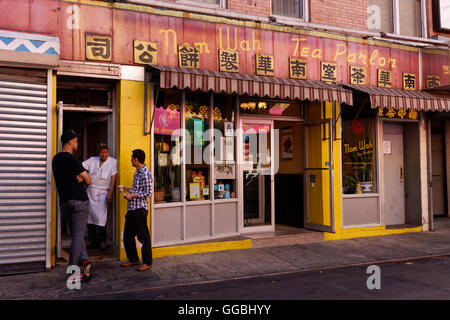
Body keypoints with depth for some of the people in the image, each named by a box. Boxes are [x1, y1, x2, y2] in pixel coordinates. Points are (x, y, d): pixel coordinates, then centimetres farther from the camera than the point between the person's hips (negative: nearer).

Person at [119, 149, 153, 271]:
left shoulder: (146, 174, -14)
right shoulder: (137, 172, 15)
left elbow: (147, 193, -18)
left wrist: (132, 195, -17)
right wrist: (126, 189, 17)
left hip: (140, 208, -10)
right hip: (132, 208, 10)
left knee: (143, 236, -1)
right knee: (127, 235, 14)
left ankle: (147, 262, 10)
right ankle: (133, 259, 27)